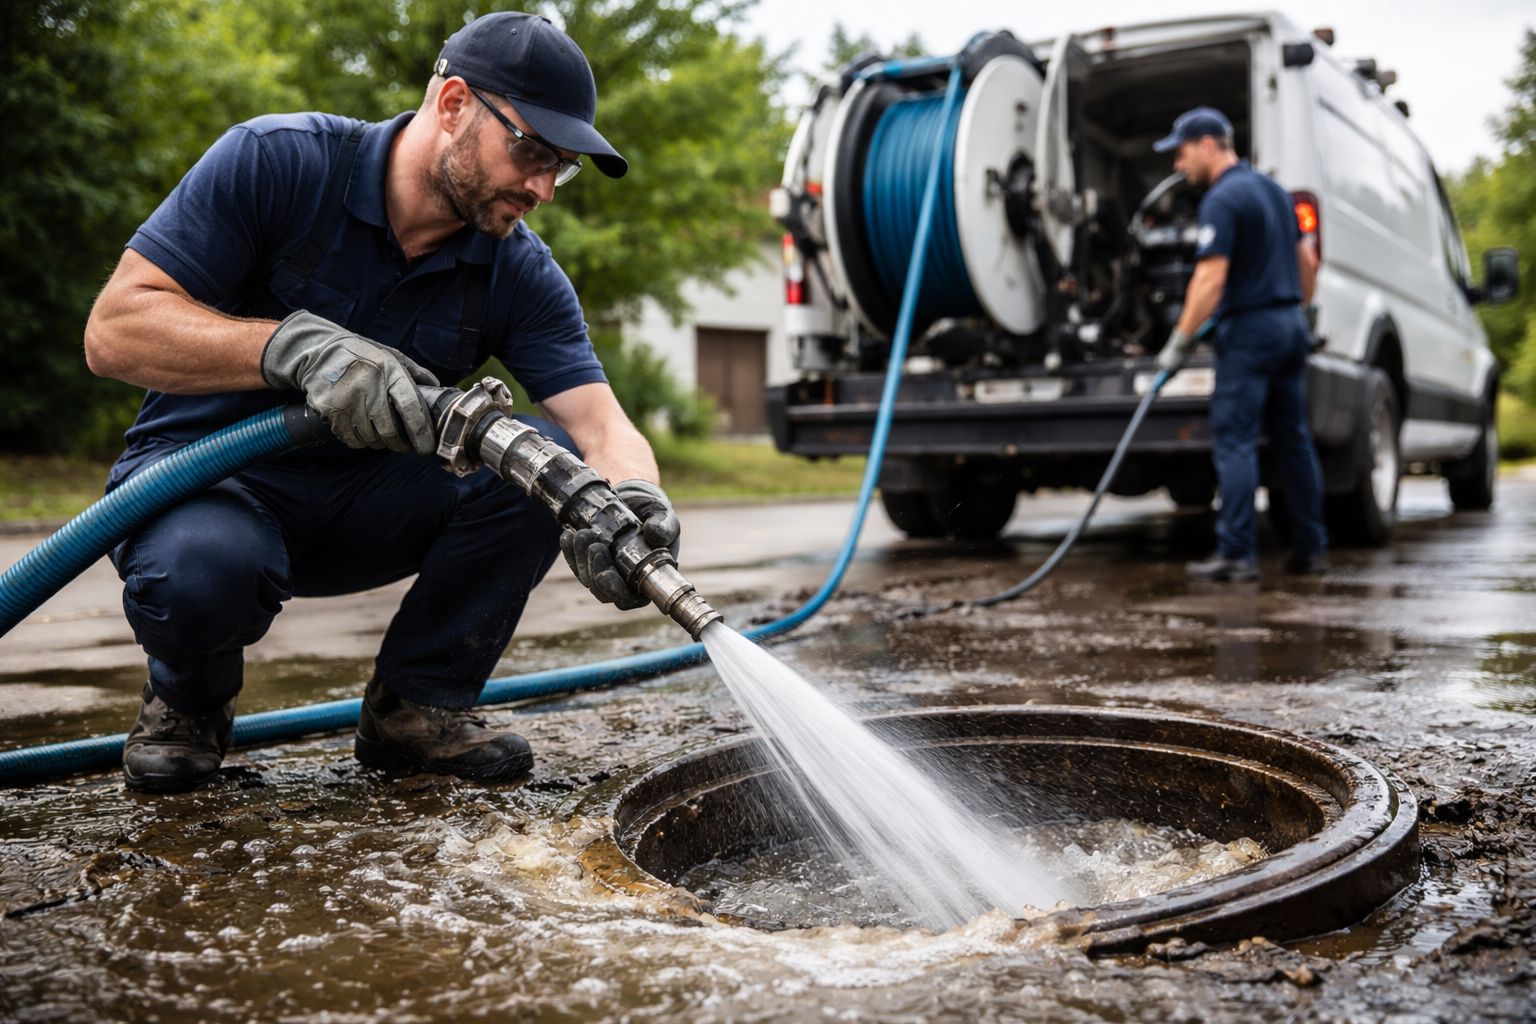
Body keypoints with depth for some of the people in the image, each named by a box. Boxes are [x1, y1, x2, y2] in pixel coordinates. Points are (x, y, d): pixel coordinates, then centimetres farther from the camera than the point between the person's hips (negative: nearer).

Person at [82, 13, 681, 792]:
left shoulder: (522, 275, -7)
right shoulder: (277, 161, -17)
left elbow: (602, 427, -16)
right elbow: (113, 327, -21)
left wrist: (632, 506, -41)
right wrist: (298, 346, -38)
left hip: (365, 501, 4)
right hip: (204, 471, -3)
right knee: (198, 571, -39)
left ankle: (416, 703, -4)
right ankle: (187, 698, 0)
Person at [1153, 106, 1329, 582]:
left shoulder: (1222, 199, -13)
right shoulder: (1272, 188, 15)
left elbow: (1210, 280, -20)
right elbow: (1307, 261, 20)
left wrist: (1179, 341, -16)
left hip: (1249, 329, -9)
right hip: (1290, 324, 9)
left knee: (1235, 441, -6)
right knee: (1293, 440, 11)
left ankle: (1237, 553, -8)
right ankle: (1310, 549, 14)